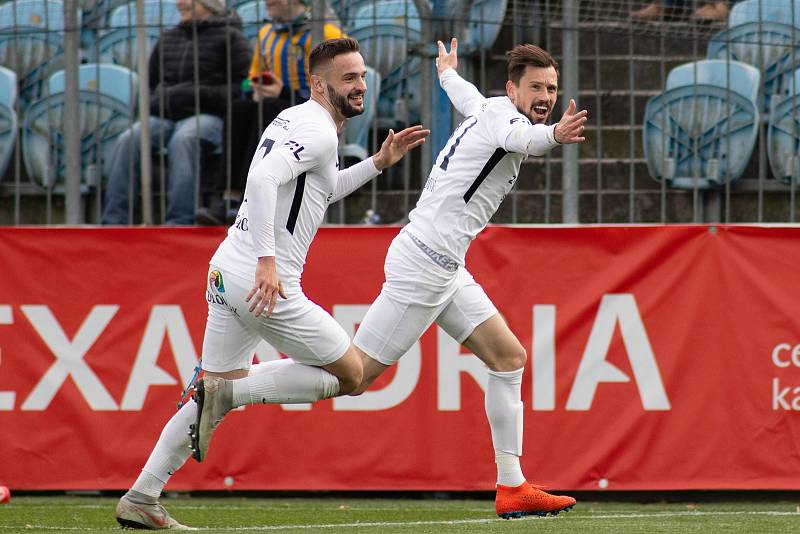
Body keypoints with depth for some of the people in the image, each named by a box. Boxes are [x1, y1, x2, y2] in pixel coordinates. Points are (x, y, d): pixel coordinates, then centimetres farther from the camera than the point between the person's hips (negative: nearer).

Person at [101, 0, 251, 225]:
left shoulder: (229, 37, 7)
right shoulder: (168, 39, 26)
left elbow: (243, 88, -2)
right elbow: (149, 82, 34)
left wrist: (200, 95, -13)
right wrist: (152, 101, 11)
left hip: (206, 116, -5)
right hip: (162, 115, 5)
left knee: (182, 141, -38)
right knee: (127, 141, -23)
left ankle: (179, 221, -45)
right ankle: (113, 221, -30)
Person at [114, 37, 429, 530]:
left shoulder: (293, 120, 19)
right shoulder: (318, 132, -11)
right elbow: (262, 179, -27)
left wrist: (378, 163, 31)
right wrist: (267, 261, -30)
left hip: (226, 272, 9)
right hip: (265, 284, -9)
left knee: (215, 399, 17)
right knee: (350, 374, 3)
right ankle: (226, 392, -7)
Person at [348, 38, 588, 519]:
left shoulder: (487, 109, 14)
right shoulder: (501, 112, -14)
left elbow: (467, 98, 40)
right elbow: (515, 136, -41)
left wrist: (447, 72, 64)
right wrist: (552, 136, -64)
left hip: (445, 269, 10)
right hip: (422, 263, -10)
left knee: (509, 357, 7)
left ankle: (512, 488, 8)